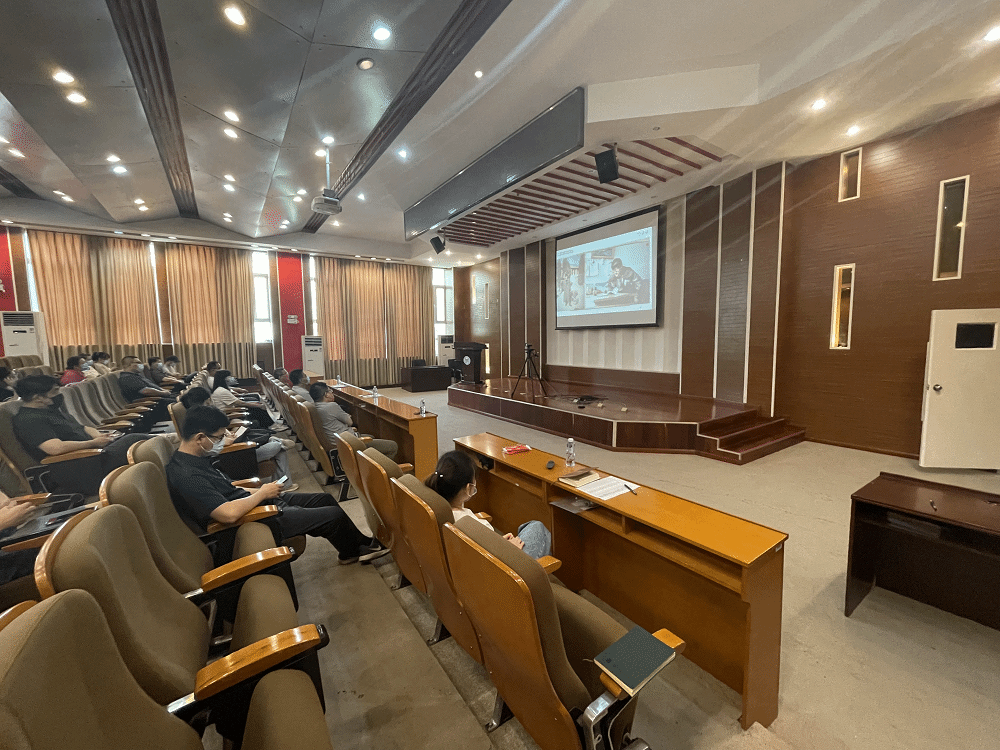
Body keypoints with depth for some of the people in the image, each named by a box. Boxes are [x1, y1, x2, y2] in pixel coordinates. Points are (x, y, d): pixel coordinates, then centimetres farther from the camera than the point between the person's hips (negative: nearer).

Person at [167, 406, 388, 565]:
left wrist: (259, 491, 2)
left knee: (325, 499, 13)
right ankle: (352, 551, 24)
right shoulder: (186, 475, -28)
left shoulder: (197, 459, 4)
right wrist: (262, 493, -20)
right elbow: (228, 514, -36)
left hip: (258, 503, 10)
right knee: (334, 515, -7)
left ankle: (361, 542, 28)